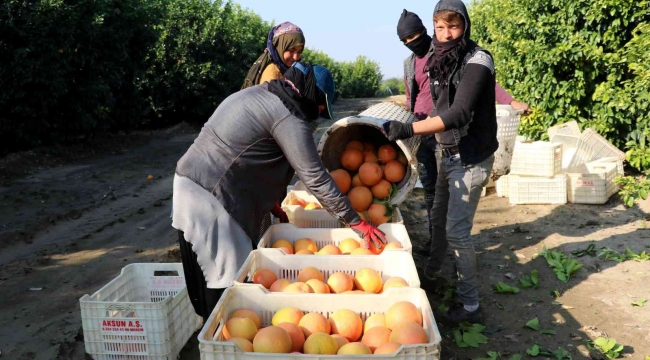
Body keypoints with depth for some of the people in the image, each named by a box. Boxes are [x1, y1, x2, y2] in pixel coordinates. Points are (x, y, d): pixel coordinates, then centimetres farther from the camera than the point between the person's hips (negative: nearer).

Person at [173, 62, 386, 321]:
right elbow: (315, 178, -15)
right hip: (210, 196, -10)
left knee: (205, 278, 19)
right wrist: (356, 222, -9)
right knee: (228, 283, -1)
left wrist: (270, 201, 21)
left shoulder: (257, 94, 15)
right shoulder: (288, 117, -14)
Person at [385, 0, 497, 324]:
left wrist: (409, 130, -36)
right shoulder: (440, 61, 6)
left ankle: (469, 305, 8)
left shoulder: (477, 61, -16)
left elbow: (458, 114, -28)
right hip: (447, 154, 7)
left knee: (457, 230, -5)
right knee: (439, 218, 18)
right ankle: (429, 277, 37)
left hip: (470, 159, -7)